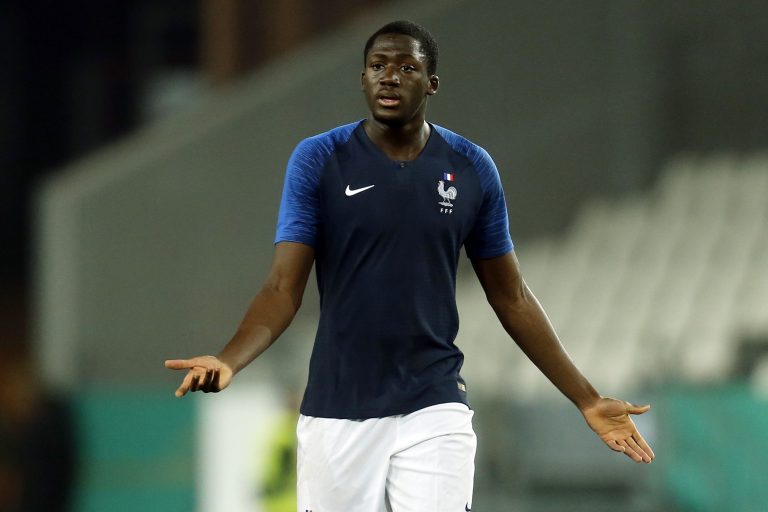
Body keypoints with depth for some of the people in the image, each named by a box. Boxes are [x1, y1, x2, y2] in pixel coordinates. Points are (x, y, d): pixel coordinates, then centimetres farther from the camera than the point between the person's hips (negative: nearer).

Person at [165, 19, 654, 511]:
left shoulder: (472, 169, 3)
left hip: (434, 408, 1)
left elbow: (511, 298, 11)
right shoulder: (319, 160, -3)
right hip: (337, 410, -1)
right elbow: (284, 288, -7)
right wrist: (229, 361, -26)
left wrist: (587, 400, 8)